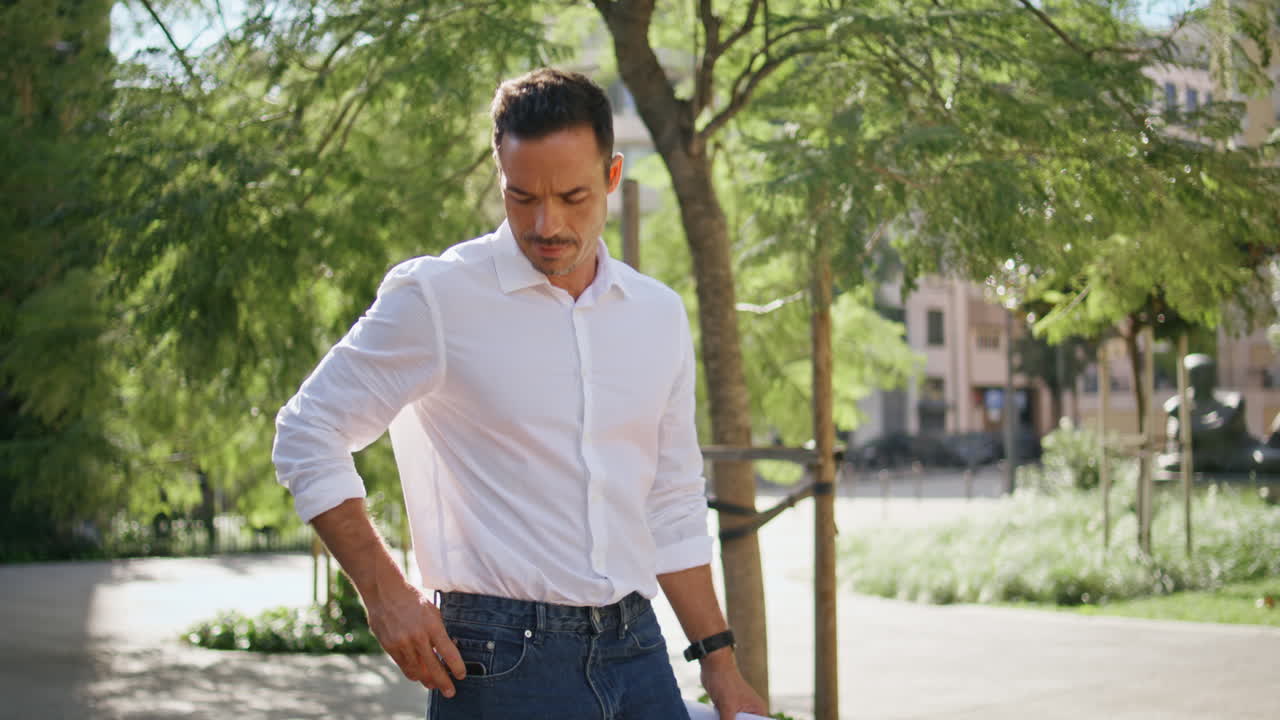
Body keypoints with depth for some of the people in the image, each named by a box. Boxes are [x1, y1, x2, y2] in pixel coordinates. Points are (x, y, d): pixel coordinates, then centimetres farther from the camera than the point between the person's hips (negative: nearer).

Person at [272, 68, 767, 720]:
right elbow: (307, 435, -2)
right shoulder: (436, 296, -5)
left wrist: (718, 660, 13)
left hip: (637, 649, 5)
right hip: (502, 661, -5)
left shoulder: (659, 314, 10)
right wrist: (385, 593, -9)